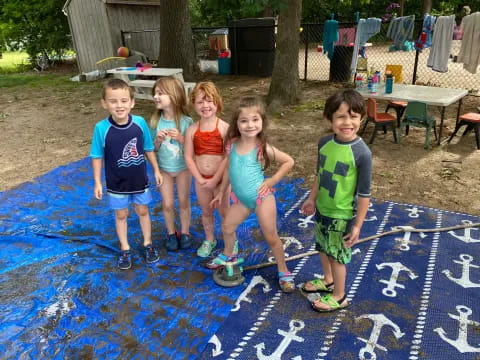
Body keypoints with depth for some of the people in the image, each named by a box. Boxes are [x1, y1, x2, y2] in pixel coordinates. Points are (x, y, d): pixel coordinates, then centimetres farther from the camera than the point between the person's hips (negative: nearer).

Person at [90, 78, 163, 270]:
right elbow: (97, 156, -9)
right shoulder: (101, 128, -20)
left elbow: (148, 149, -2)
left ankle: (148, 244, 40)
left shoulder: (140, 123, -17)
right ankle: (125, 249, 36)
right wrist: (97, 182, -5)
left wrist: (156, 170, 4)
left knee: (143, 211, 19)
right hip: (116, 183, -1)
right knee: (121, 215, 17)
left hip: (139, 180, 1)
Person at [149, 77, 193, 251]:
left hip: (183, 168, -2)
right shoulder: (155, 121, -9)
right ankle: (171, 233, 33)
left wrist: (181, 138, -28)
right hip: (164, 169, 2)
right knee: (167, 204, 10)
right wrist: (158, 140, -22)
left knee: (184, 202, 13)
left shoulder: (186, 121, -17)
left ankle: (185, 232, 33)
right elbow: (153, 149, -1)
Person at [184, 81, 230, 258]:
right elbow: (188, 157, -5)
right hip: (201, 180, 3)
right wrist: (200, 179, -14)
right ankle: (209, 240, 41)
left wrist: (215, 179, -17)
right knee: (206, 212, 20)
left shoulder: (224, 128, -14)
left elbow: (228, 157, -17)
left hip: (220, 179, -3)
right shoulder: (192, 130, -4)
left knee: (224, 211, 13)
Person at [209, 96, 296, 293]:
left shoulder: (263, 148, -18)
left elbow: (289, 161, -8)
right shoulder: (232, 144, -6)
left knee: (271, 237, 4)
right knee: (227, 227, 19)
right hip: (241, 199, 5)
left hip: (262, 197, -5)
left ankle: (283, 272, 25)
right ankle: (228, 255, 48)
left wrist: (272, 180, -12)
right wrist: (221, 192, 15)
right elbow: (229, 168, 9)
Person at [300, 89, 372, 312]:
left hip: (342, 216, -6)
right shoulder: (324, 142, -7)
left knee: (337, 255, 11)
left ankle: (339, 297, 34)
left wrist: (358, 225, -15)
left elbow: (364, 193, -18)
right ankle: (328, 281, 51)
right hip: (322, 209, 6)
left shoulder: (361, 153, -24)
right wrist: (312, 199, 16)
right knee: (323, 248, 25)